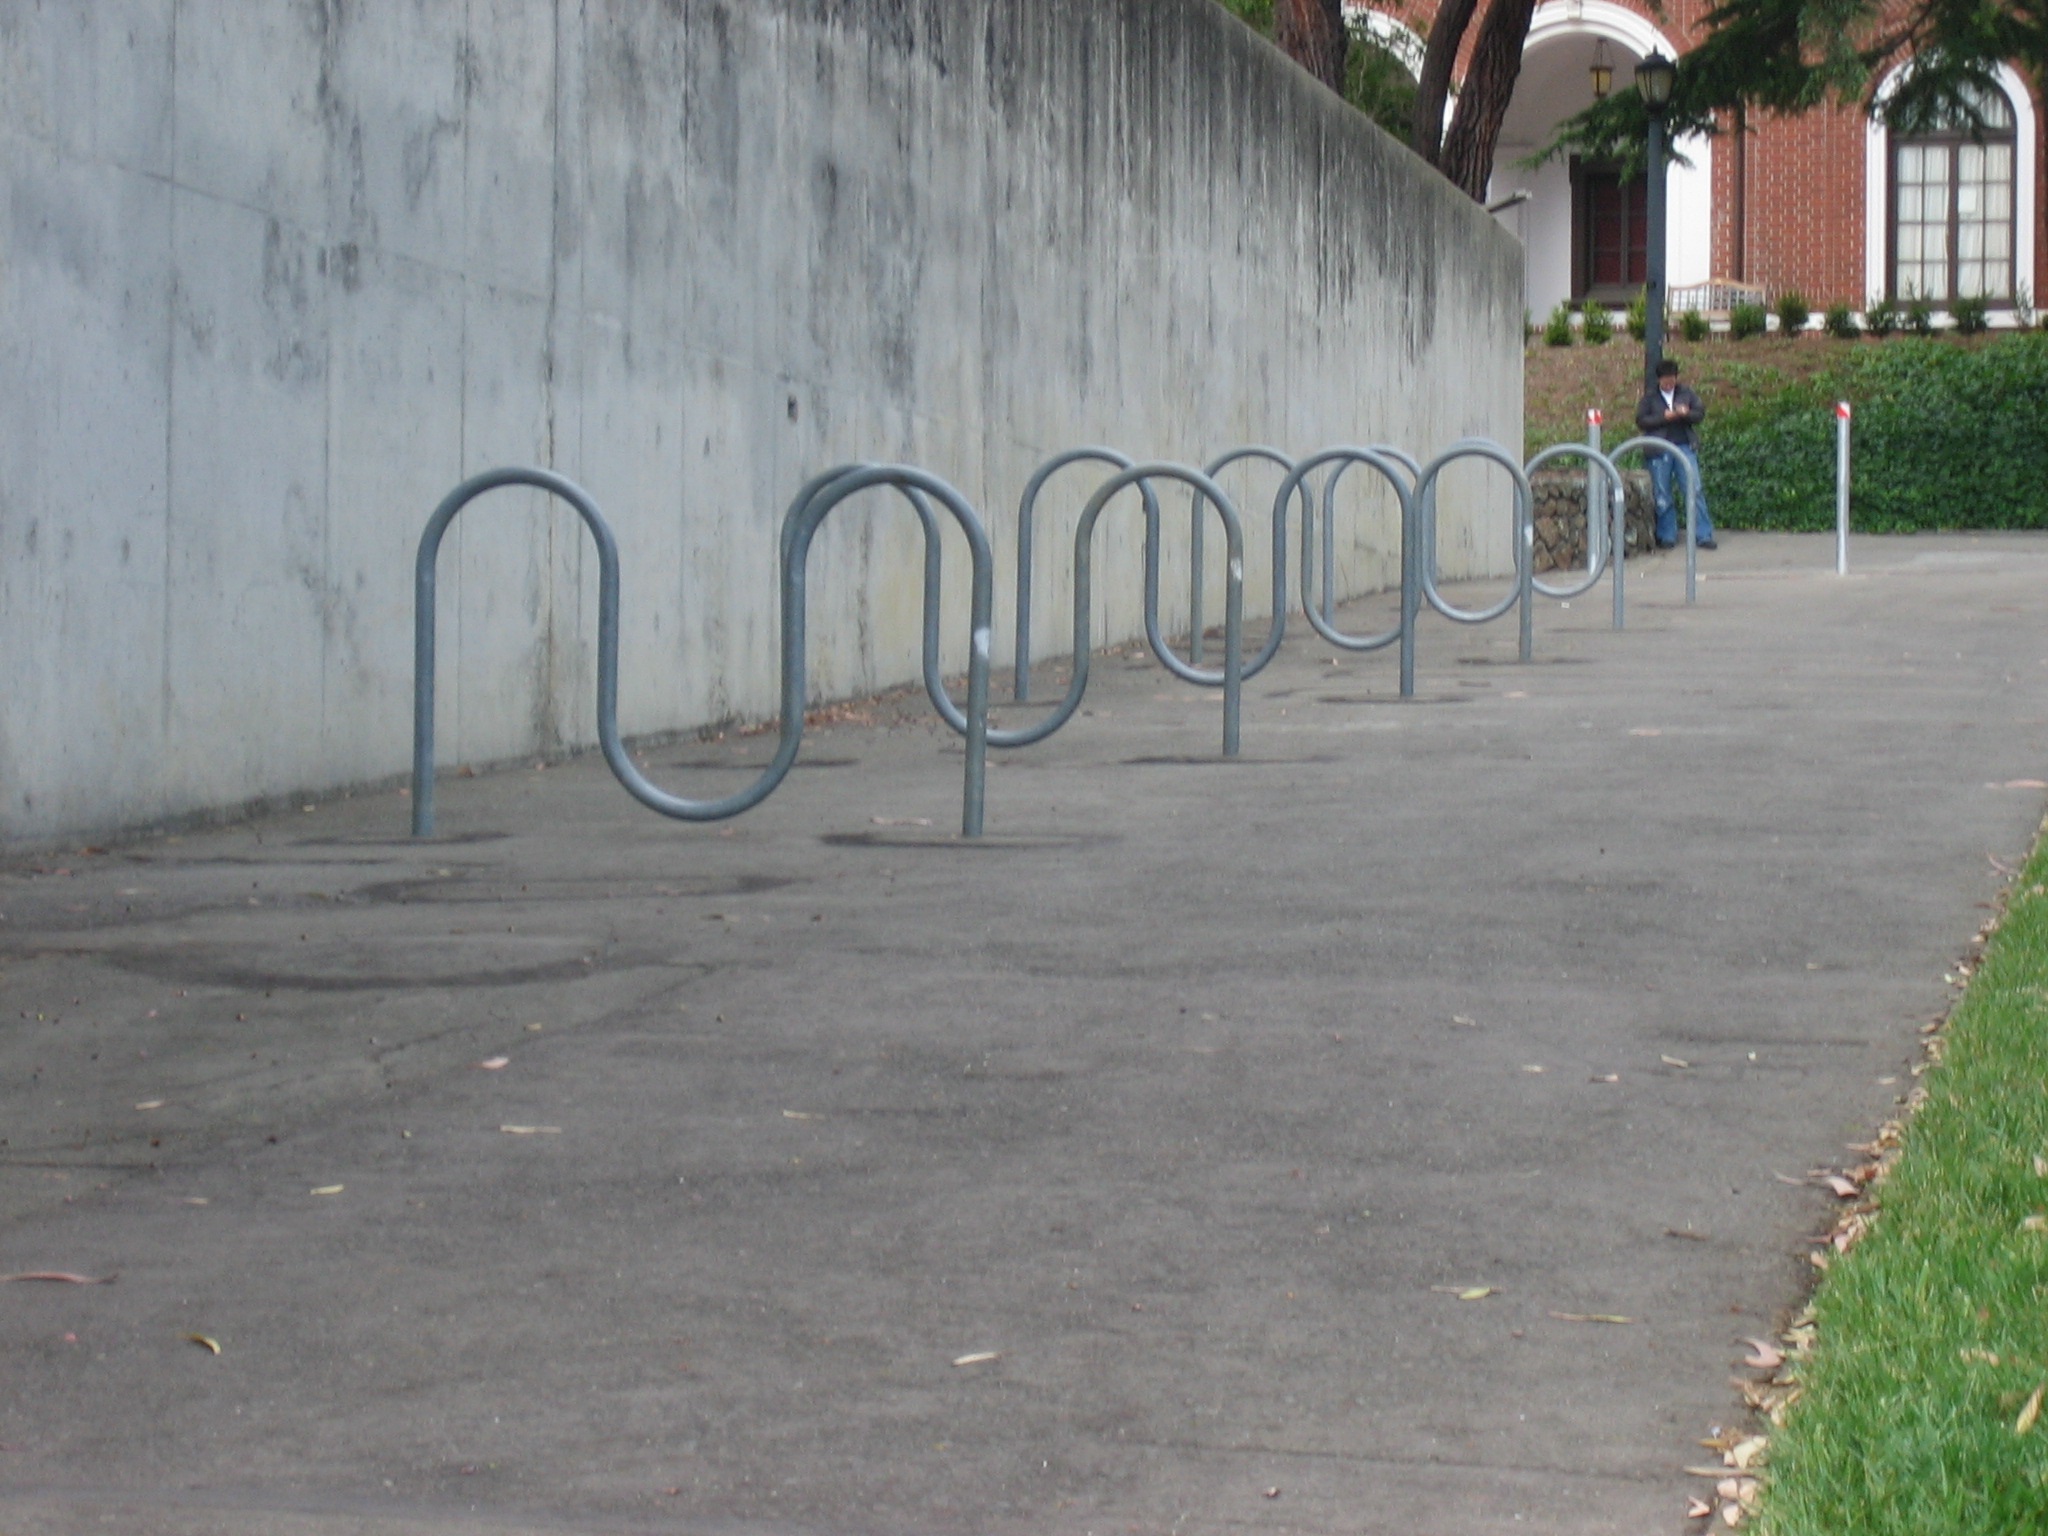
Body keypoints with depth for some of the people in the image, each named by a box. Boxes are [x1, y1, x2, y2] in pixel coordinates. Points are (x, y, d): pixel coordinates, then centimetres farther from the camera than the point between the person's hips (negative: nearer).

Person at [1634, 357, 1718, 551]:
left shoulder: (1686, 392, 11)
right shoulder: (1650, 396, 6)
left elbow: (1700, 413, 9)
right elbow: (1641, 421, -1)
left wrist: (1686, 414, -11)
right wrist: (1663, 417, -12)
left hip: (1685, 447, 1)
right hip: (1660, 450, -1)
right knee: (1662, 496, 2)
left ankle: (1704, 535, -3)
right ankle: (1667, 536, 11)